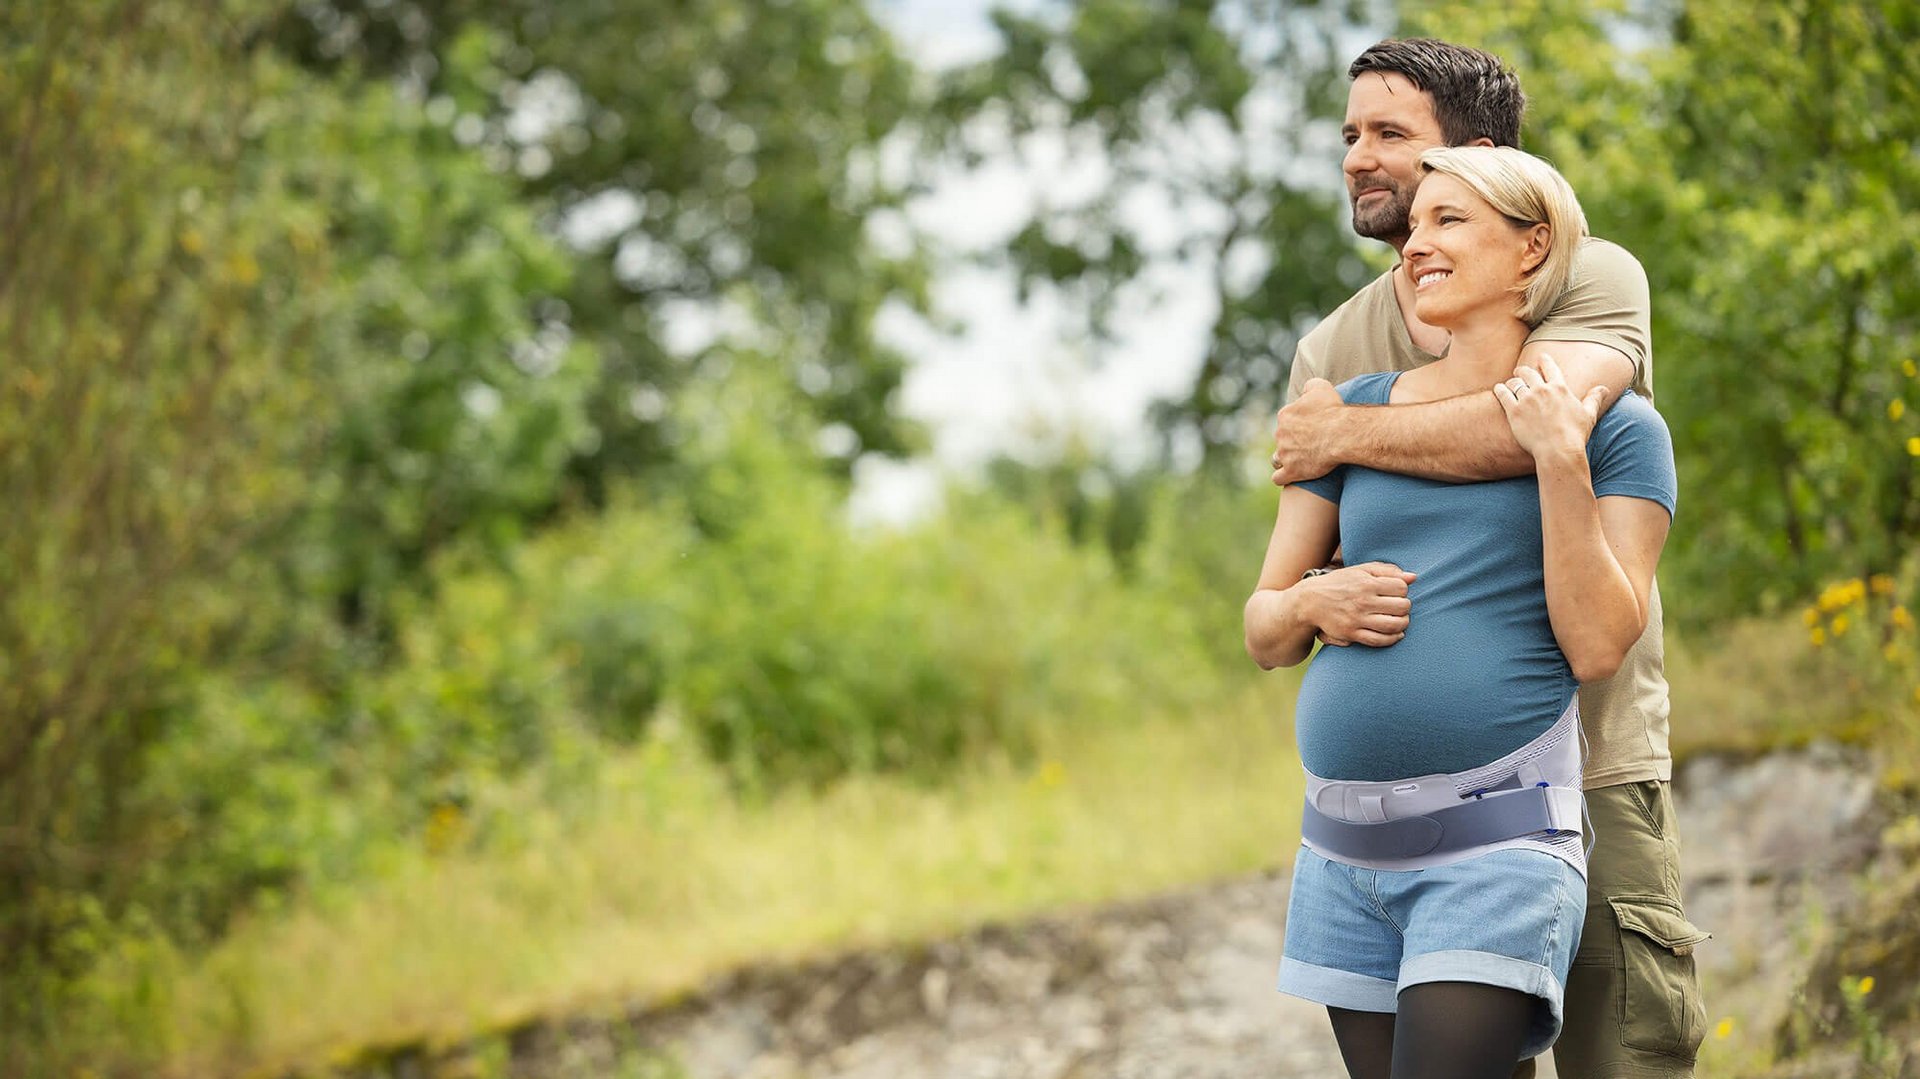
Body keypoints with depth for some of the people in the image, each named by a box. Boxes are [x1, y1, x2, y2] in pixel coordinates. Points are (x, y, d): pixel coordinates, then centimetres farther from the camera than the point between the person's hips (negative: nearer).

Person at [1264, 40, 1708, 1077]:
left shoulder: (1592, 279, -3)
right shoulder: (1333, 350, 10)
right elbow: (1273, 602, 6)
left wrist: (1341, 434, -13)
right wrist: (1317, 600, -19)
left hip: (1592, 769, -4)